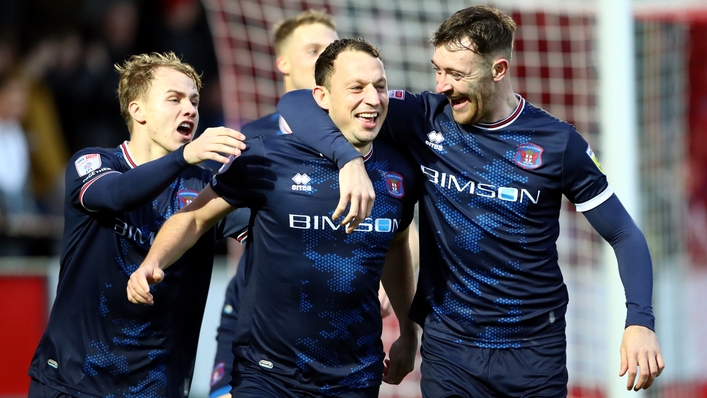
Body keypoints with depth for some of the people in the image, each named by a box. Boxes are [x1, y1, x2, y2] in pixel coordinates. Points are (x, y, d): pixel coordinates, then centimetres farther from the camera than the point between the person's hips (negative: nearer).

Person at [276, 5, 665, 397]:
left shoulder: (557, 143, -5)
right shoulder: (424, 119, -5)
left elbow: (624, 235, 1)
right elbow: (296, 104, -9)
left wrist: (639, 320, -16)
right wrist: (349, 158, -29)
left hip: (536, 350, 0)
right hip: (449, 347, 0)